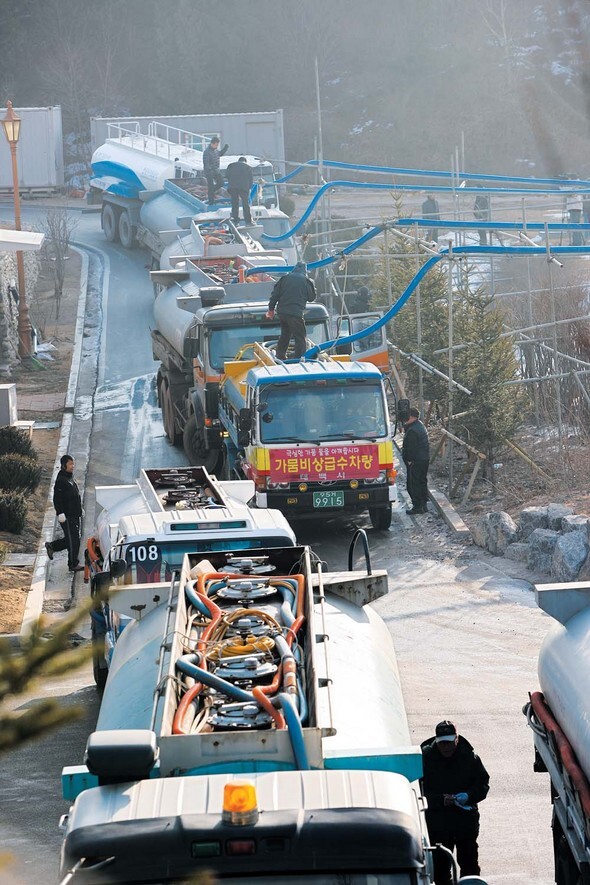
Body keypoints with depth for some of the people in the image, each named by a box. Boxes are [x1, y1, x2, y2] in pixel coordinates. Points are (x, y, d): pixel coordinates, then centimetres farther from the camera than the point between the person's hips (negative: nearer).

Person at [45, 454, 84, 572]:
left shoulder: (71, 478, 14)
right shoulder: (61, 480, -16)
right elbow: (57, 499, -19)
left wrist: (80, 509, 24)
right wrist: (60, 513, -23)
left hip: (75, 515, 10)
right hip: (67, 516, -10)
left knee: (73, 539, 16)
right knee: (73, 540, -5)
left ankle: (51, 546, 32)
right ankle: (73, 564, 5)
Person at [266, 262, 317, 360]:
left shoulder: (285, 278, 7)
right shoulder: (305, 281, -4)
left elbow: (275, 294, 8)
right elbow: (312, 297, 7)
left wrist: (271, 309, 16)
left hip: (282, 312, 5)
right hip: (296, 313, -5)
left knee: (285, 335, 23)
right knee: (300, 338, 0)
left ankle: (280, 357, 31)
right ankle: (298, 358, -6)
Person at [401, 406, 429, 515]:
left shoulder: (412, 430, -20)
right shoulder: (421, 426, 13)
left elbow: (411, 448, -21)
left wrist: (409, 460, -14)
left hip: (415, 461, -10)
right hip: (425, 459, 10)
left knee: (414, 484, -4)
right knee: (422, 482, 17)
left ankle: (417, 506, -3)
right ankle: (424, 505, 23)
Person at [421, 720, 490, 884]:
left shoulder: (469, 757, -2)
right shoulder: (425, 757, -6)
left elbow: (483, 784, 4)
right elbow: (419, 789, -5)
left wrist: (468, 796, -16)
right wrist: (440, 800, -20)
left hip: (465, 818, 1)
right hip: (437, 821, -1)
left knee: (469, 862, 8)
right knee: (439, 864, 4)